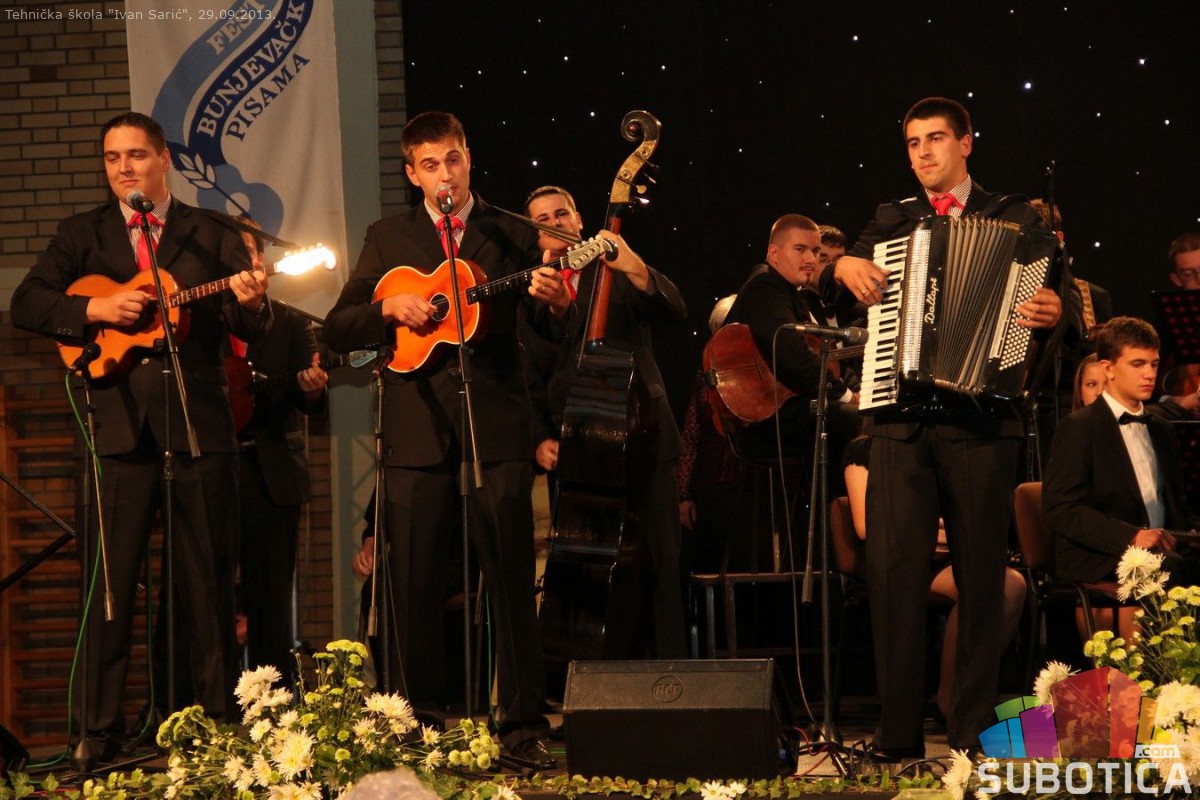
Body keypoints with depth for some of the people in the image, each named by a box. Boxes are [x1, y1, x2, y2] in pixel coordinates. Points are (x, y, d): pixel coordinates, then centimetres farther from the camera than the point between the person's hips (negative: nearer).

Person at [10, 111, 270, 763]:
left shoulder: (210, 236, 10)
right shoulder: (83, 234, 12)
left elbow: (251, 330, 3)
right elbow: (26, 304, 3)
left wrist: (251, 303, -21)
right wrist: (95, 309, -13)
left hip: (197, 426, 0)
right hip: (118, 428, 0)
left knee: (208, 580, 4)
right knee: (108, 581, -1)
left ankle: (218, 720, 12)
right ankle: (100, 732, 4)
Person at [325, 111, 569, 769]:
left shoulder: (513, 237, 10)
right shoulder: (388, 239, 12)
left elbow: (553, 334, 6)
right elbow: (337, 330, 7)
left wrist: (556, 302, -16)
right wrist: (390, 307, -11)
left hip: (497, 429, -1)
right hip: (417, 435, 1)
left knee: (512, 580, -3)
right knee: (413, 585, 2)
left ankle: (523, 725, 1)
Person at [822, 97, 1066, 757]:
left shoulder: (1014, 220, 11)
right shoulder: (890, 222, 19)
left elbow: (1050, 294, 4)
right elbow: (834, 296, 21)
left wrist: (1051, 312, -19)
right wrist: (845, 268, -1)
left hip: (981, 421, -2)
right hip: (900, 421, 2)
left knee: (981, 576, 2)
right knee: (892, 567, -7)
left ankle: (973, 732, 8)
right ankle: (898, 732, -2)